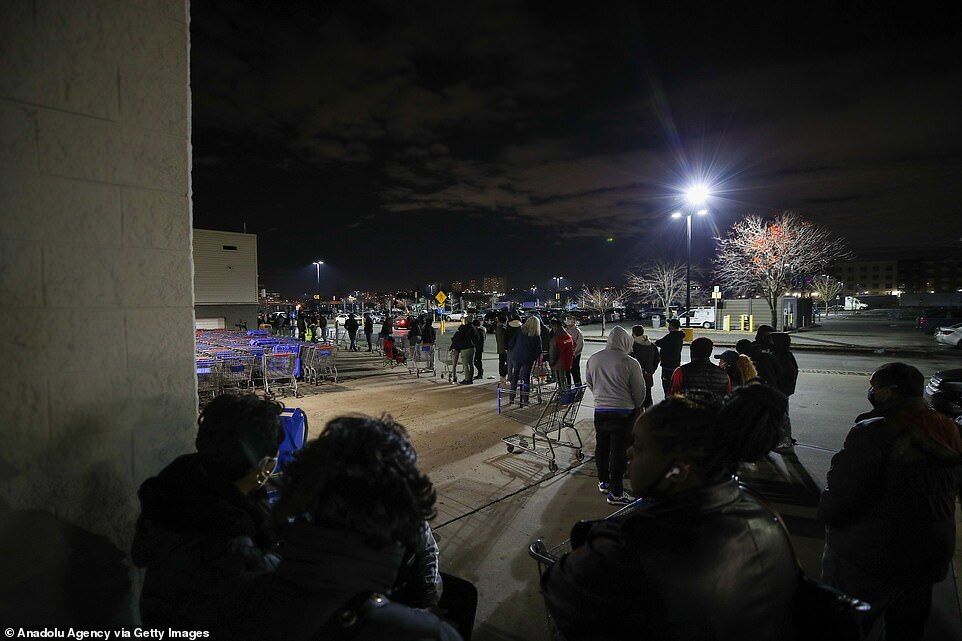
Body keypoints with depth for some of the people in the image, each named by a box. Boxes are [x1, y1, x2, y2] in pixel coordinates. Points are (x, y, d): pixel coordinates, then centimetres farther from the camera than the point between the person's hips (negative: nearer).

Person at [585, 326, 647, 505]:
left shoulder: (593, 359, 0)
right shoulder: (630, 363, -14)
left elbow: (589, 382, 12)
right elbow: (639, 391, -6)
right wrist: (638, 406, 14)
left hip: (600, 411, 5)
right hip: (623, 413, -5)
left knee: (601, 447, 19)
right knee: (619, 452, 2)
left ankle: (603, 482, 35)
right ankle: (615, 493, 10)